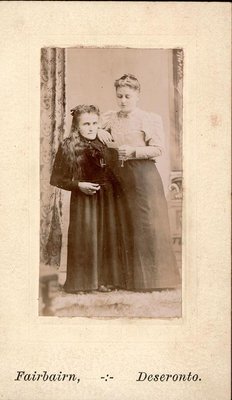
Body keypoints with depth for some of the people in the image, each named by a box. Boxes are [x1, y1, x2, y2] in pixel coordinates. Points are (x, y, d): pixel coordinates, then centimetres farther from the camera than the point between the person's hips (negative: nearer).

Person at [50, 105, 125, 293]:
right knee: (85, 238, -2)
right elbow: (56, 178, -4)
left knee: (107, 237, 6)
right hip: (83, 199, -4)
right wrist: (78, 185, -14)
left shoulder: (104, 144, 9)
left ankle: (105, 278, 16)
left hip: (106, 198, 4)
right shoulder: (68, 146, -4)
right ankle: (84, 280, 10)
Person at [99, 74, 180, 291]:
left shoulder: (150, 119, 1)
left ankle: (155, 280, 3)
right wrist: (98, 133, -1)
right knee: (124, 229, 5)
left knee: (147, 227, -5)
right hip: (118, 178, 4)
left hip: (143, 176, -4)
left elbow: (158, 149, -6)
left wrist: (133, 151, -18)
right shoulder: (109, 119, 13)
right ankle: (131, 280, 12)